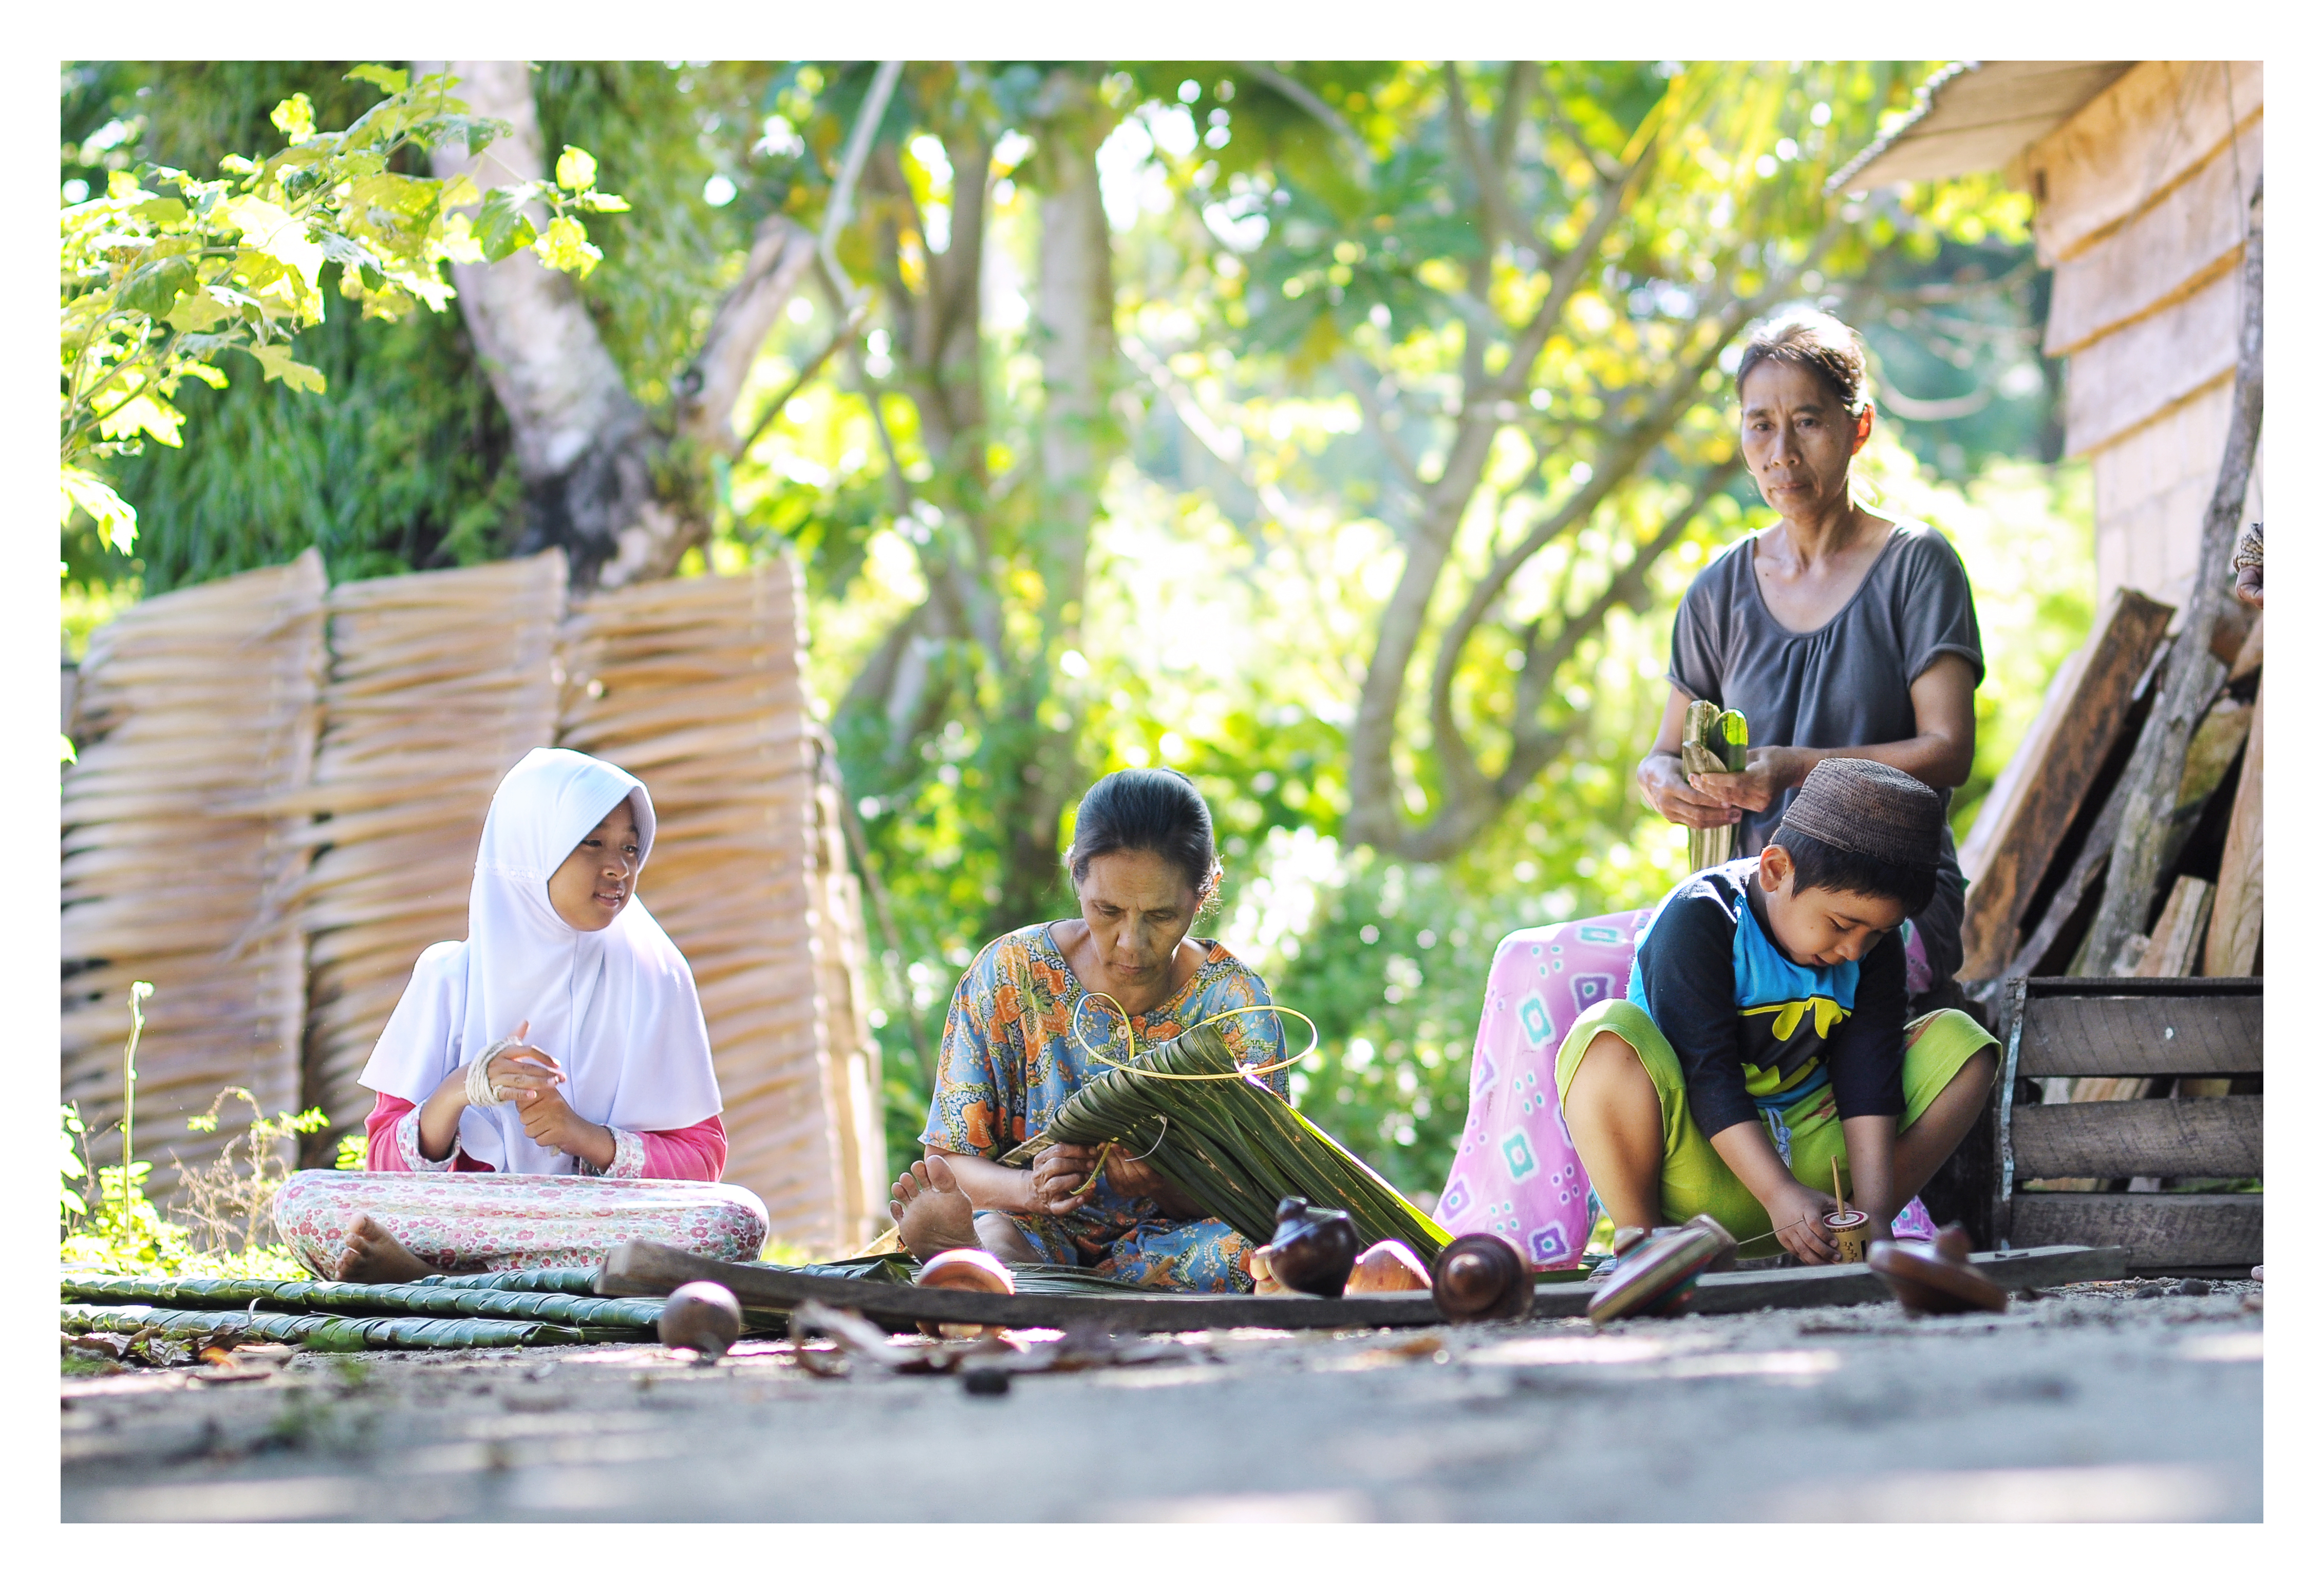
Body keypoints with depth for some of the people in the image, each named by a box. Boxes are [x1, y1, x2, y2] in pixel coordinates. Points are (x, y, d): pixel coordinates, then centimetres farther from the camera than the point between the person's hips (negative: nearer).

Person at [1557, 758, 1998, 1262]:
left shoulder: (1873, 946, -1)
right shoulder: (1697, 922, -18)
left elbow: (1868, 1077, -7)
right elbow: (1707, 1074, -24)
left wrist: (1872, 1210, -19)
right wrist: (1779, 1193, -34)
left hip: (1805, 1153, 5)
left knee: (1957, 1041, -7)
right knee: (1609, 1040, -35)